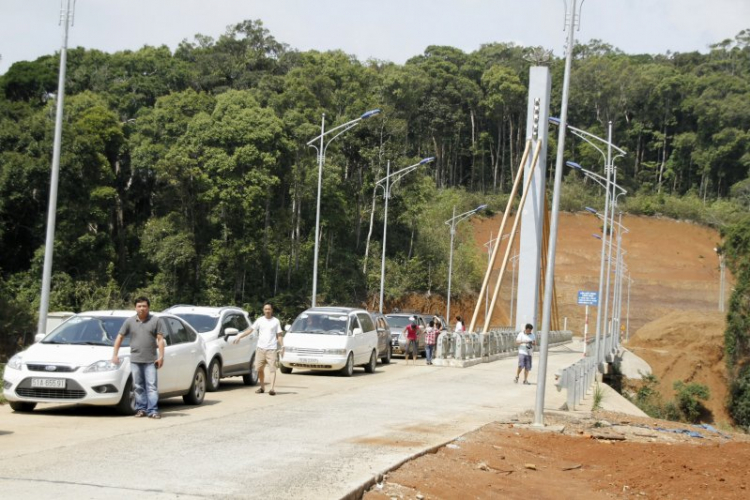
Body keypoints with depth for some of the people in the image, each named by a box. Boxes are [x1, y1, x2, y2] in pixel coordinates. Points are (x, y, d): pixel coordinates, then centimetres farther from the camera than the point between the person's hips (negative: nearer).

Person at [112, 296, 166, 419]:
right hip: (135, 360, 2)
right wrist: (114, 355, 6)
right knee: (138, 386, 6)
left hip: (150, 360, -2)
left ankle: (153, 411, -7)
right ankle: (141, 409, 13)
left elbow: (160, 339, 1)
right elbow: (120, 337, 12)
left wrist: (161, 356, -7)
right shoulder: (130, 321, 8)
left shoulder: (155, 321, 4)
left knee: (152, 386, -5)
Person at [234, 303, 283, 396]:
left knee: (272, 369, -11)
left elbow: (279, 335, 5)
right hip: (260, 348, 3)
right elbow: (250, 330, 5)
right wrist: (240, 336, -4)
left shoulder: (276, 321, 5)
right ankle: (262, 387, 19)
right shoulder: (260, 320, 8)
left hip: (271, 349, -3)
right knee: (259, 369, 6)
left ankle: (272, 388, -17)